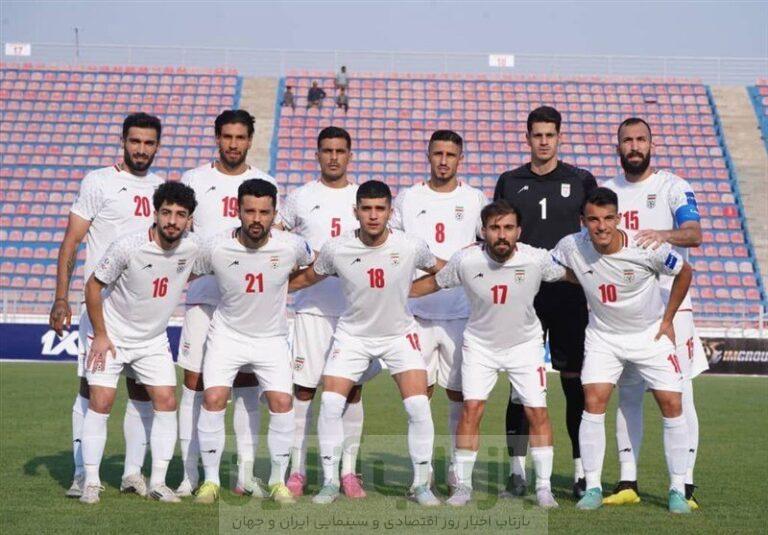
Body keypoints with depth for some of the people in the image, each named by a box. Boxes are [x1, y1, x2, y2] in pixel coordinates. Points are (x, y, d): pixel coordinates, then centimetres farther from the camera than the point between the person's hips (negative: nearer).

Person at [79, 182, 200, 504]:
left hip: (153, 340, 4)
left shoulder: (192, 249, -10)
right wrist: (100, 335, -12)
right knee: (101, 402, -10)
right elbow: (93, 286, -12)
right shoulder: (128, 247, -23)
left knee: (166, 401, -4)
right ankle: (91, 482, 2)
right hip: (110, 336, -4)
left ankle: (158, 482, 6)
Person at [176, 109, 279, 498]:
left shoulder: (265, 184, 10)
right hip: (203, 296, -1)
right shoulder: (194, 180, 7)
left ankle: (245, 473, 10)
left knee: (247, 383, 4)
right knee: (194, 381, -3)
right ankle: (190, 474, 3)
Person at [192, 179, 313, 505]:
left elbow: (318, 265, 8)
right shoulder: (216, 247, -17)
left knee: (282, 403, -10)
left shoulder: (291, 246, -16)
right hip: (227, 334, 0)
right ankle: (211, 480, 2)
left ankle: (278, 480, 8)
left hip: (272, 338, 1)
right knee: (213, 399, -14)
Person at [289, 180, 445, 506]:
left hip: (400, 335, 0)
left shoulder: (411, 247, -16)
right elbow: (308, 277, 4)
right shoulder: (336, 249, -15)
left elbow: (441, 271, 8)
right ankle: (330, 482, 7)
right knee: (330, 403, -11)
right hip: (353, 335, 1)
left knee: (418, 406, -13)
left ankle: (421, 484, 4)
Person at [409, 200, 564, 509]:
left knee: (537, 412, -4)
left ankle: (544, 487, 10)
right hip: (480, 345, 0)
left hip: (525, 344, 0)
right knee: (471, 409, -10)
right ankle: (463, 486, 2)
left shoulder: (537, 259, -20)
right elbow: (433, 283, -2)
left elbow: (569, 276, 0)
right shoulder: (466, 261, -20)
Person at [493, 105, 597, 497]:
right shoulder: (510, 182, 9)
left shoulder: (580, 181, 7)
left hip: (569, 293, -1)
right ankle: (517, 470, 7)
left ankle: (581, 470, 8)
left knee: (575, 382, 1)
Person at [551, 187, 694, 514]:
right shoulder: (571, 247, -19)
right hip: (602, 336, 1)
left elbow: (684, 272, -4)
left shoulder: (646, 247, -23)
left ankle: (677, 490, 8)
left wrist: (667, 320, -2)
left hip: (650, 333, -1)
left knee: (671, 404, -5)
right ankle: (593, 488, -2)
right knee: (593, 402, -12)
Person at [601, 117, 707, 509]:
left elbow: (695, 234, -16)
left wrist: (663, 234, -35)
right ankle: (627, 483, 12)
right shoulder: (605, 191, 13)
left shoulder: (673, 187, -1)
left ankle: (685, 486, -3)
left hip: (668, 300, -4)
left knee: (678, 394, -5)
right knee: (627, 394, 7)